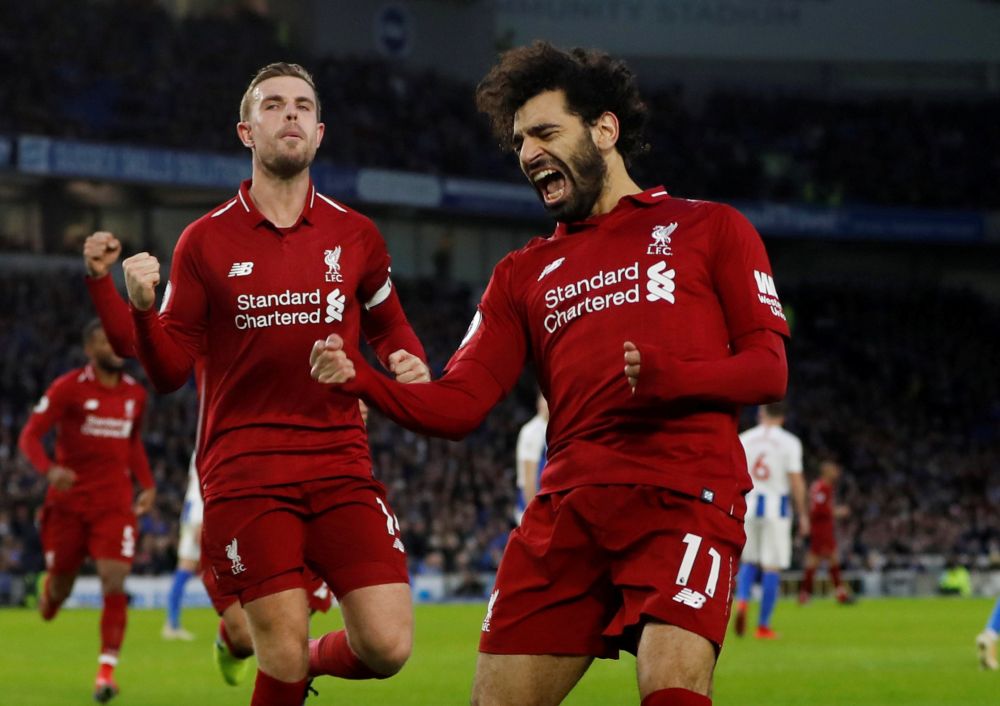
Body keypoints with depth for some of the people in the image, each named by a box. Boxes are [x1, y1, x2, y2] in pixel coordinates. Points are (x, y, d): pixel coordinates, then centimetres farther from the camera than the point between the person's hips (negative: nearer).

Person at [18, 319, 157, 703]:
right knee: (59, 590, 7)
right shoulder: (68, 388, -7)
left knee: (114, 584, -14)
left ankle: (106, 671, -13)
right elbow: (29, 435, -10)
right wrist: (49, 470, -29)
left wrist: (147, 484, 13)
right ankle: (48, 587, 46)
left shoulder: (135, 394, 8)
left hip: (115, 504, 2)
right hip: (68, 503, -2)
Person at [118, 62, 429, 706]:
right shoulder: (205, 242, 3)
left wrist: (410, 364, 2)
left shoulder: (356, 236, 8)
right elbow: (170, 372, 3)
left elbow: (388, 325, 24)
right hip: (246, 476, -2)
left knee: (388, 647, -8)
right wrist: (143, 308, -17)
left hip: (342, 467, 2)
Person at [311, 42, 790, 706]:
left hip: (684, 500, -4)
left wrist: (668, 376, -15)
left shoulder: (709, 228, 13)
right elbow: (459, 404, 14)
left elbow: (768, 369, 4)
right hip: (567, 512, 4)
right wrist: (361, 377, -5)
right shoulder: (524, 273, 24)